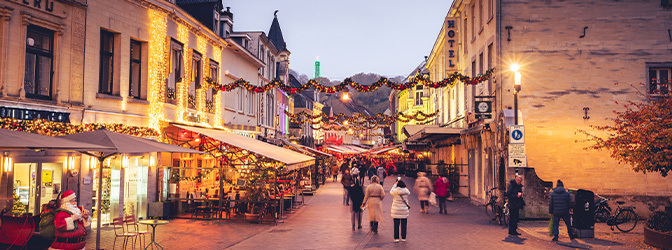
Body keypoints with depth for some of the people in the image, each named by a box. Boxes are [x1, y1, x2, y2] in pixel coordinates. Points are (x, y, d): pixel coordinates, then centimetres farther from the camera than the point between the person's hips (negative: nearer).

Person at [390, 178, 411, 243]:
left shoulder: (395, 191, -13)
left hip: (396, 211, -1)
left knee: (396, 225, 6)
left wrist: (395, 184, 13)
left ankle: (396, 238, 8)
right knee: (403, 225, 10)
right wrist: (402, 183, 15)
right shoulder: (406, 191, -7)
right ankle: (403, 238, 15)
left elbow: (391, 191, 10)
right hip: (404, 211, 1)